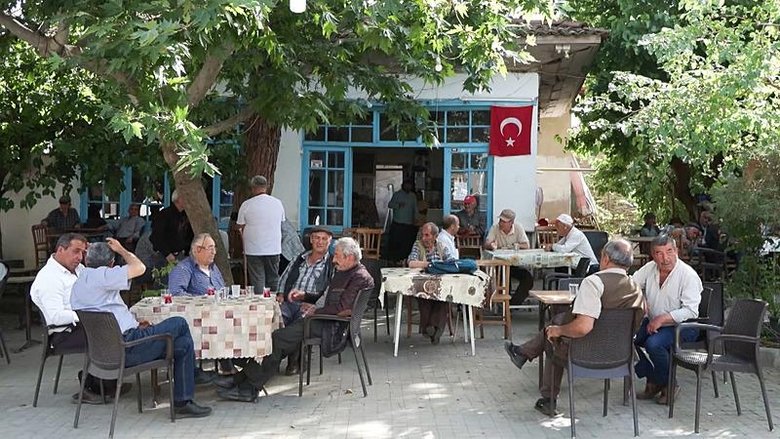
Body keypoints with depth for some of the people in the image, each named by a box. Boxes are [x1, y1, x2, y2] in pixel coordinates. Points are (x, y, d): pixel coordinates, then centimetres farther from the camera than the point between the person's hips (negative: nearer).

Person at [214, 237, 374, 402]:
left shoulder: (360, 277, -10)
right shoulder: (342, 272, 22)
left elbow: (344, 309, -20)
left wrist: (316, 311, -11)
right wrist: (304, 296, 19)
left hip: (333, 326, -10)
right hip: (323, 320, 10)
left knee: (278, 338, -18)